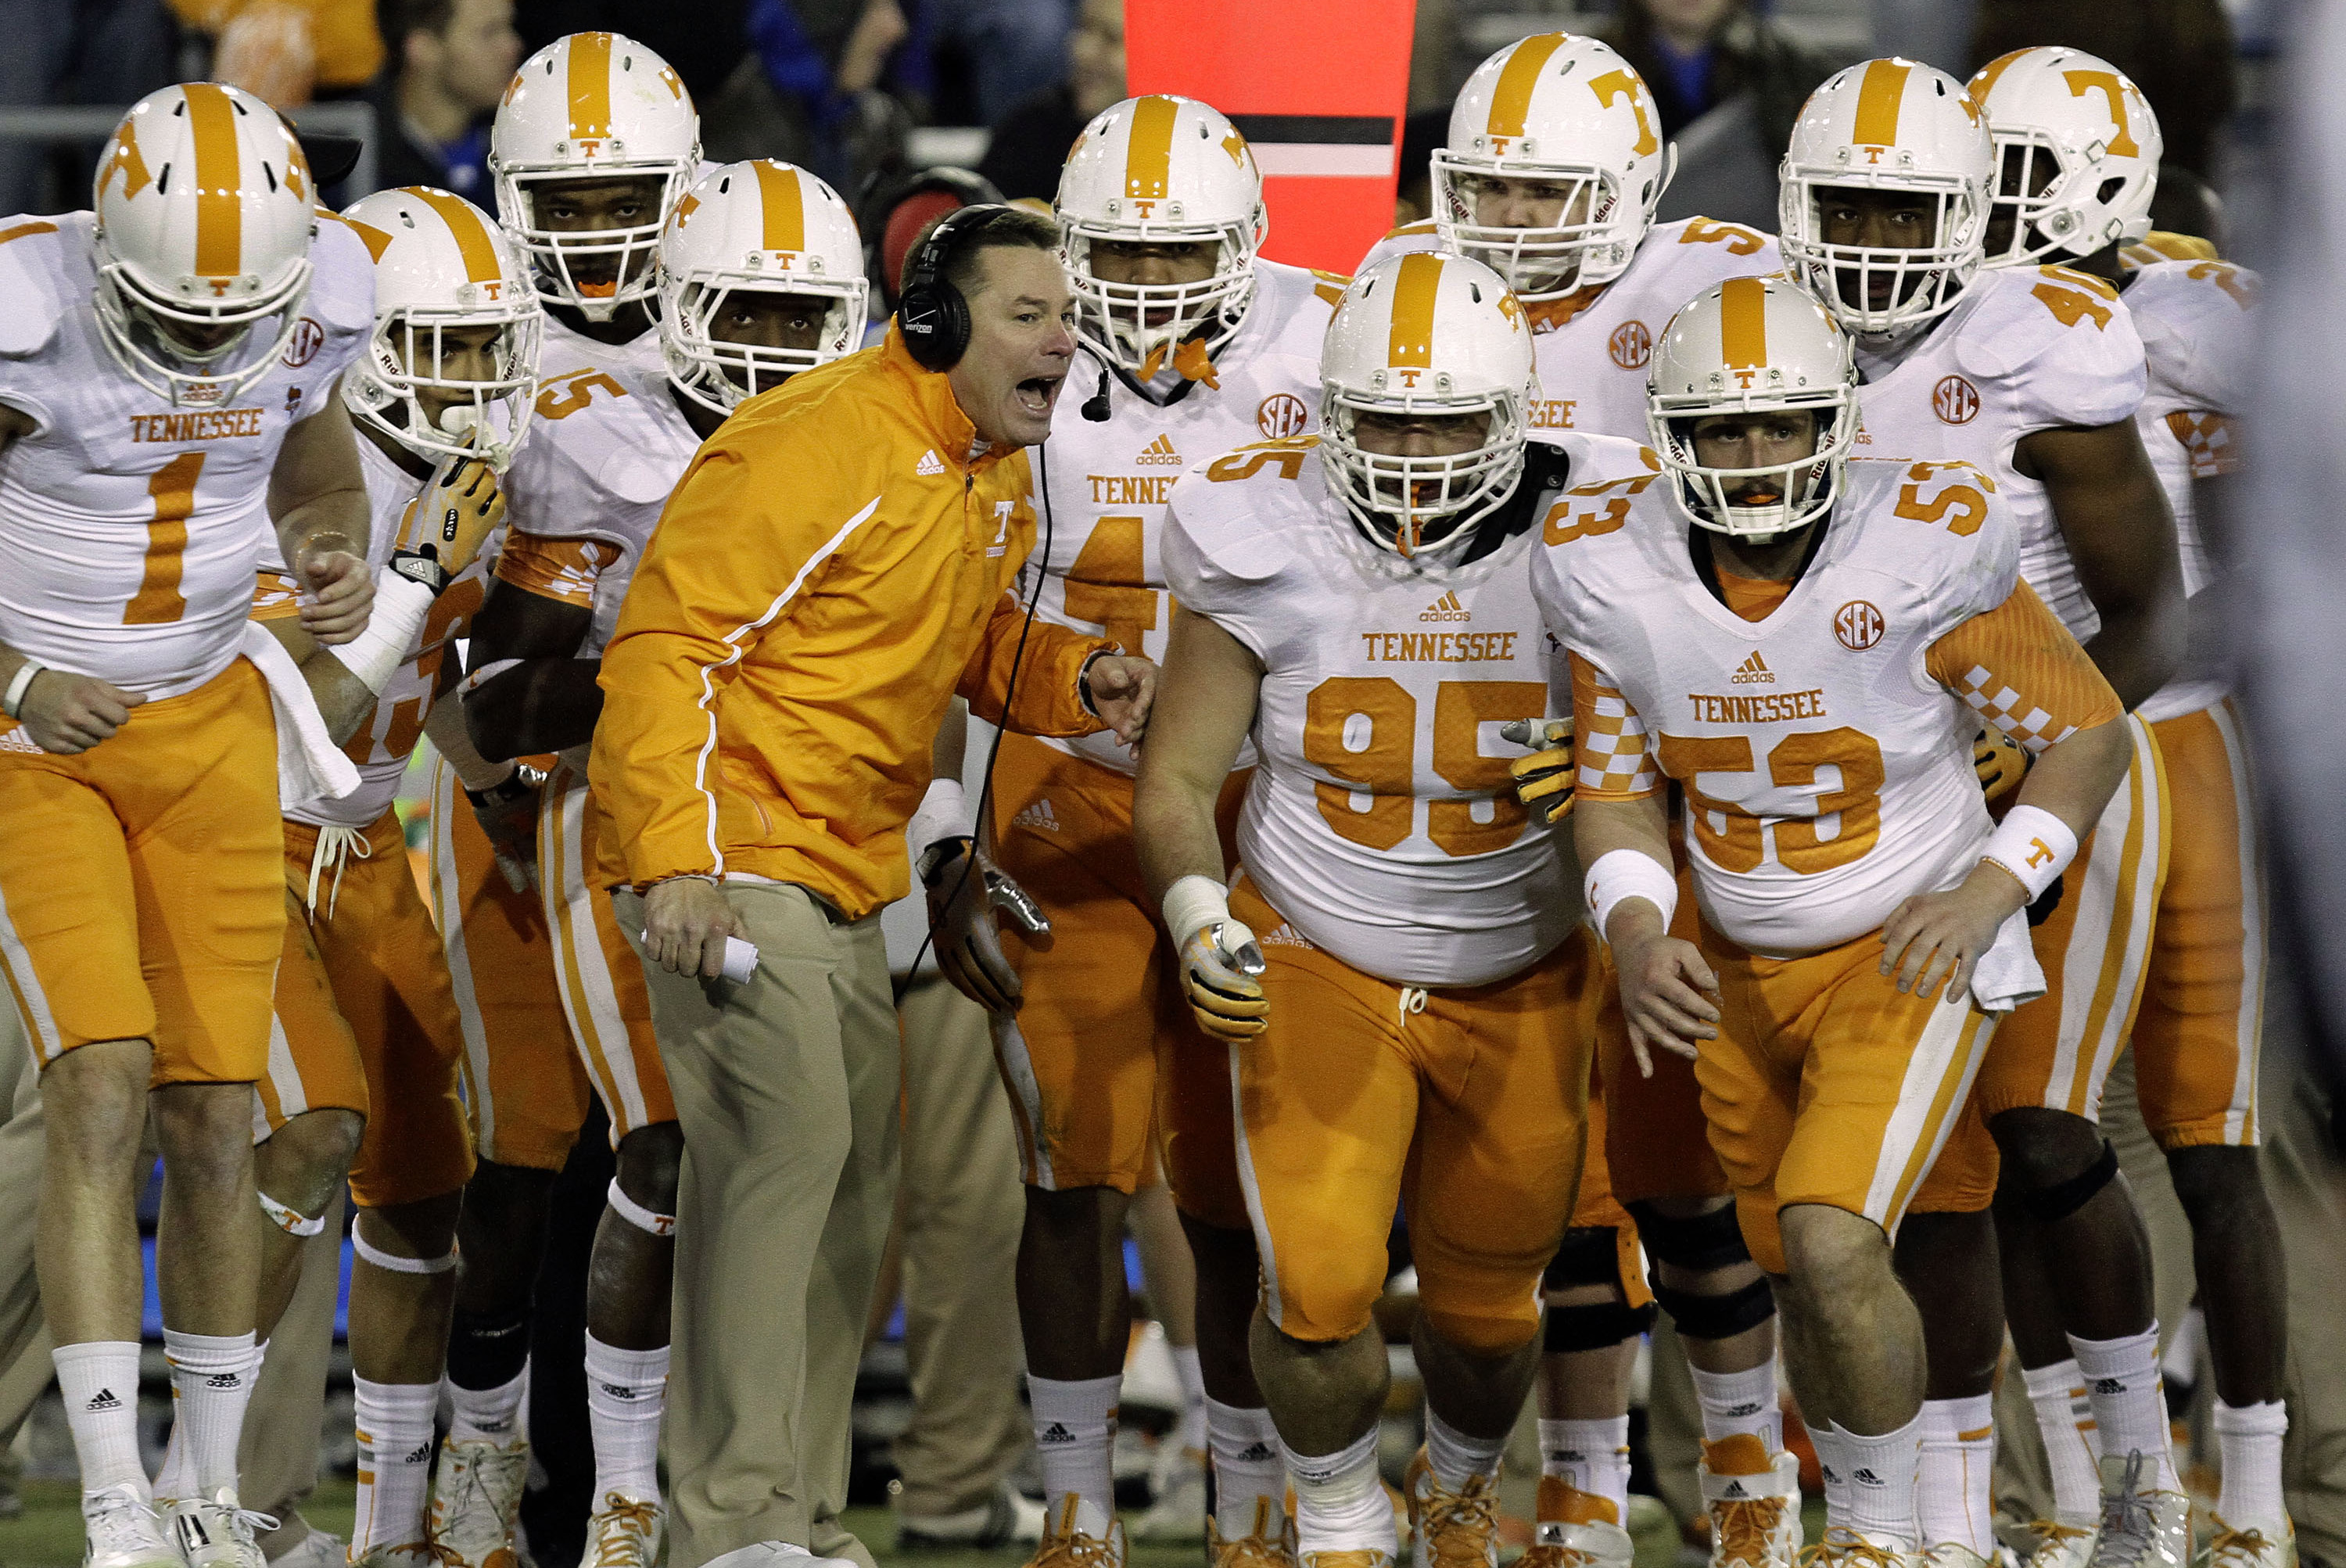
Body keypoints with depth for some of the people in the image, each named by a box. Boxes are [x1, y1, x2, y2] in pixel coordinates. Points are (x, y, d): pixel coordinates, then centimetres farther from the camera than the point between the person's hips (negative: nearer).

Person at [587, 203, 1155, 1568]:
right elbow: (670, 643, -22)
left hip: (847, 882, 10)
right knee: (784, 1140, -21)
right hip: (730, 859, -10)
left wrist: (1075, 679, 1)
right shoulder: (825, 443, -20)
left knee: (853, 1188, 13)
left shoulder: (997, 479, 11)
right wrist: (674, 857, -29)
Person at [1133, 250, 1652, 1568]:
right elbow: (1179, 778, -6)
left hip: (1520, 980, 1)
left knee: (1488, 1299, 13)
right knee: (1319, 1287, -13)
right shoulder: (1272, 546, -13)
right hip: (1316, 967, -1)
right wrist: (1199, 918, -23)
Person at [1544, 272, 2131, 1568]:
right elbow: (1615, 787, 0)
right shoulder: (1616, 580, -14)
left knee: (1833, 1244, -23)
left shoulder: (1924, 561, -23)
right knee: (1801, 1280, 16)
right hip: (1739, 973, 4)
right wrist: (1634, 936, -19)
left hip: (1911, 961, -4)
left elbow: (2090, 732, -10)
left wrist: (1988, 893, -22)